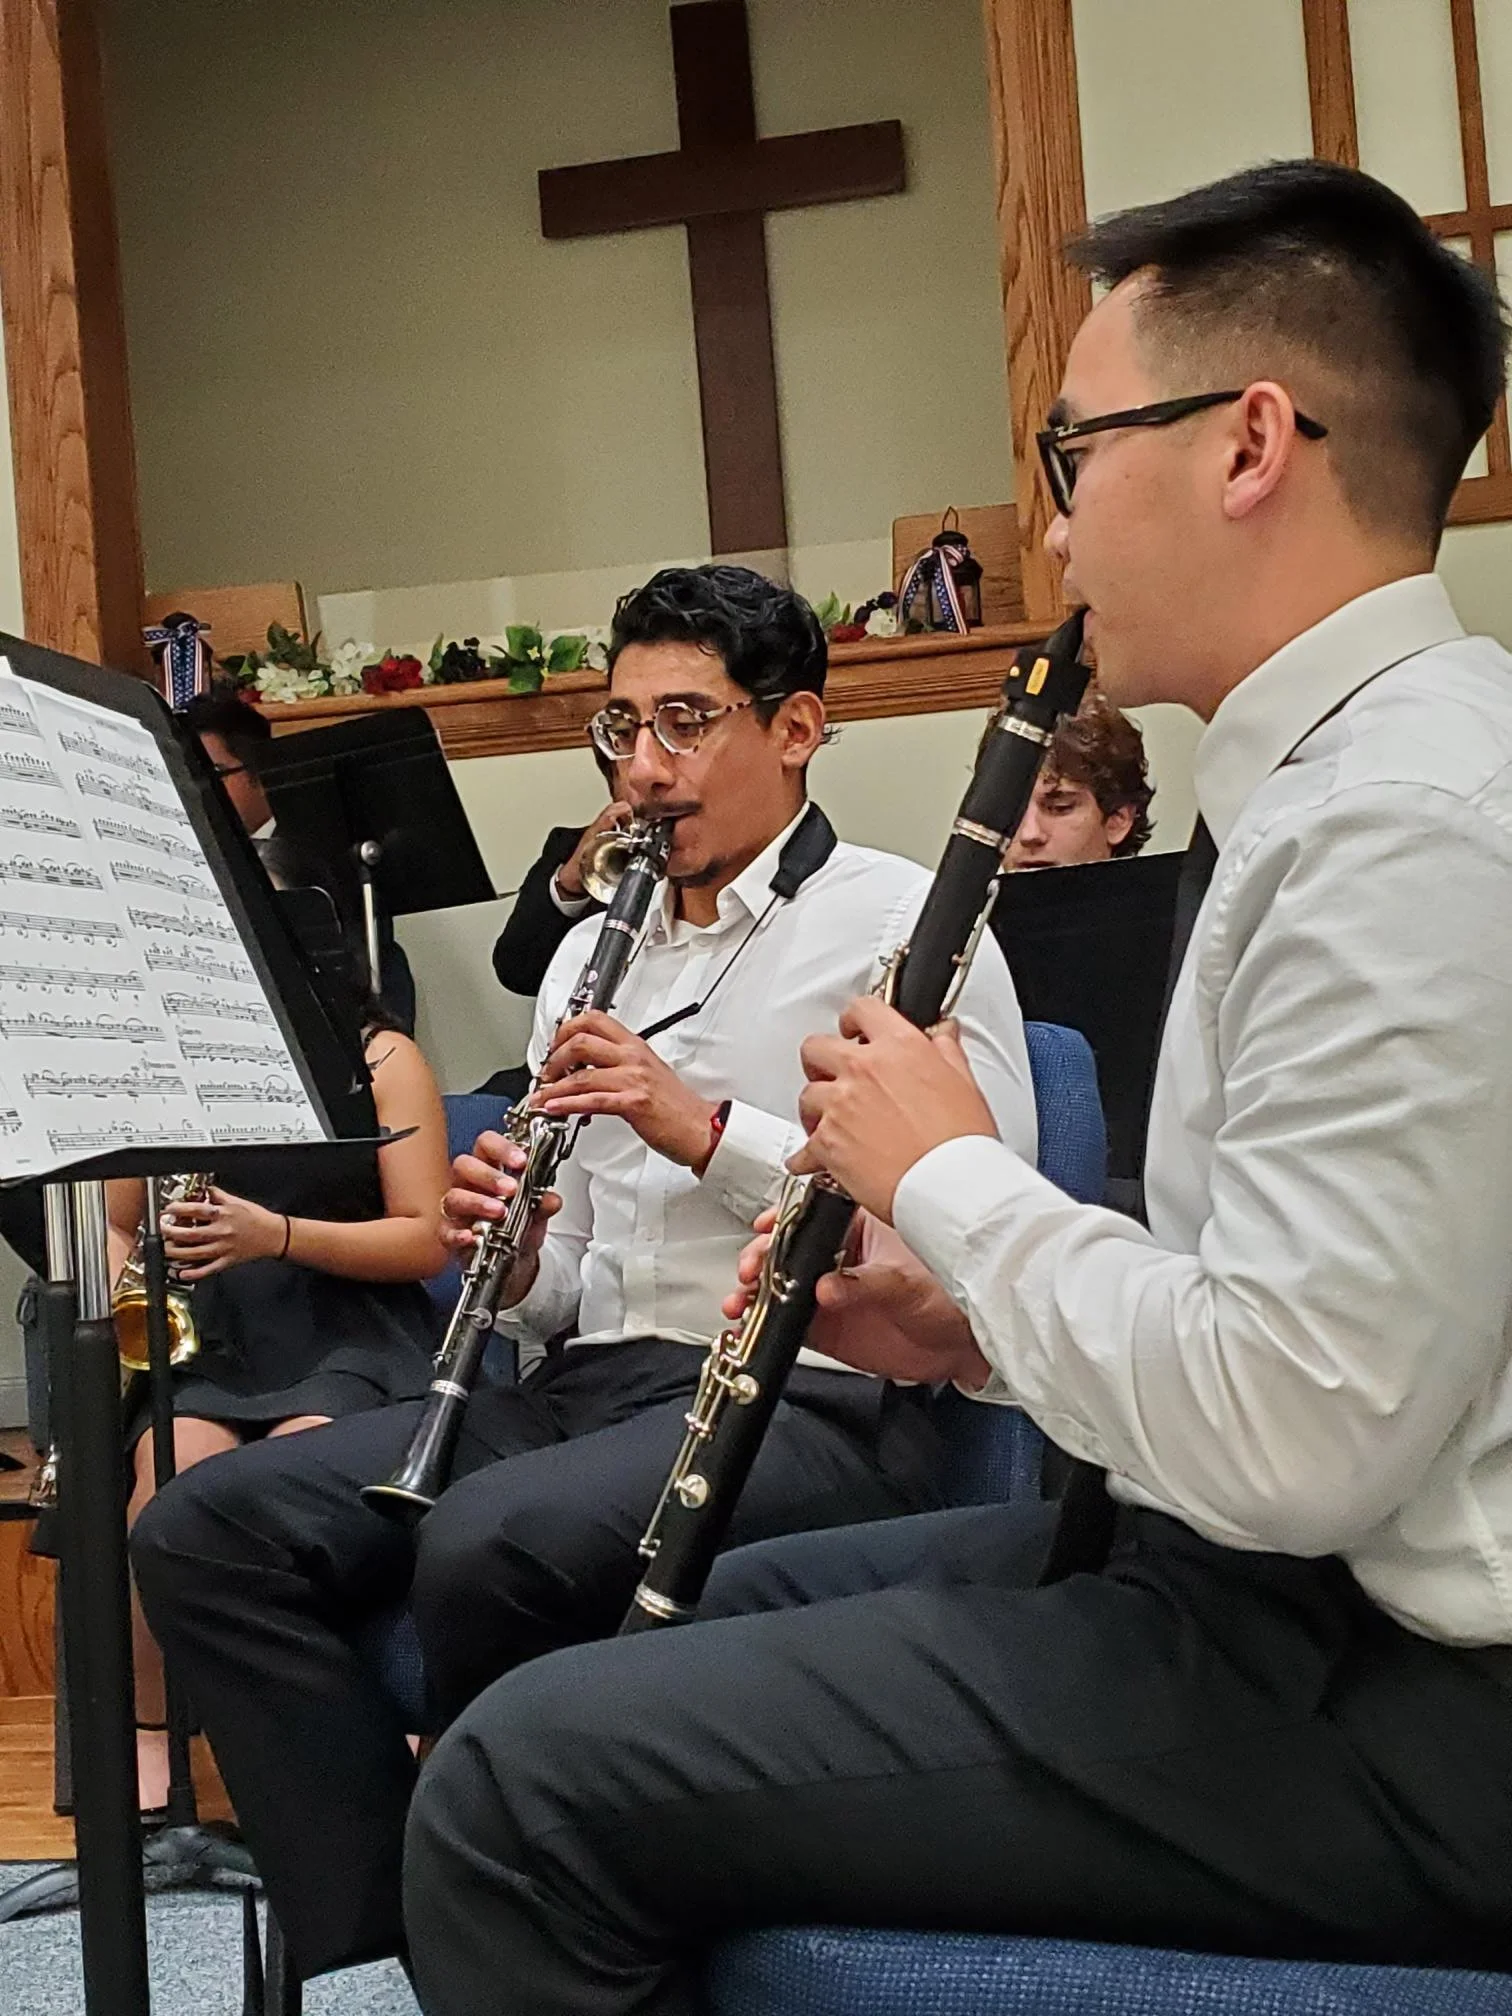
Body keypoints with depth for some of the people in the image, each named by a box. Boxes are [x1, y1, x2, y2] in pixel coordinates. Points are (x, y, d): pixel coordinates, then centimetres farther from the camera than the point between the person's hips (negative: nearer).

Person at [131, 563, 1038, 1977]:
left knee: (491, 1547, -35)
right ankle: (380, 1942, -13)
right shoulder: (589, 953, 22)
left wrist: (712, 1131, -17)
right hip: (591, 1381, 7)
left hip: (807, 1394, -7)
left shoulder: (902, 924, 2)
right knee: (205, 1531, -13)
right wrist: (517, 1266, -2)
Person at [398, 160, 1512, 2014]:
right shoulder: (1353, 769, 12)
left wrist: (948, 1175, -13)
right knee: (675, 1625, 23)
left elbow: (1292, 1436, -28)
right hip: (1307, 1572, 11)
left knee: (532, 1778, -14)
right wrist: (987, 1329, 5)